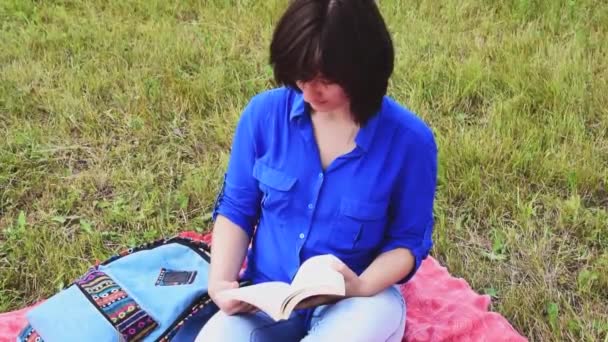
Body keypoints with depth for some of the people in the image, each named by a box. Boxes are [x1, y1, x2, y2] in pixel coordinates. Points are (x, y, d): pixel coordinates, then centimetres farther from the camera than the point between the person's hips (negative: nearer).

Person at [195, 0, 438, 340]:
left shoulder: (409, 140, -13)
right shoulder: (264, 113, -7)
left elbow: (408, 239, -3)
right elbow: (236, 209, 3)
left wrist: (362, 286, -23)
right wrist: (220, 281, -13)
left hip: (358, 299, -1)